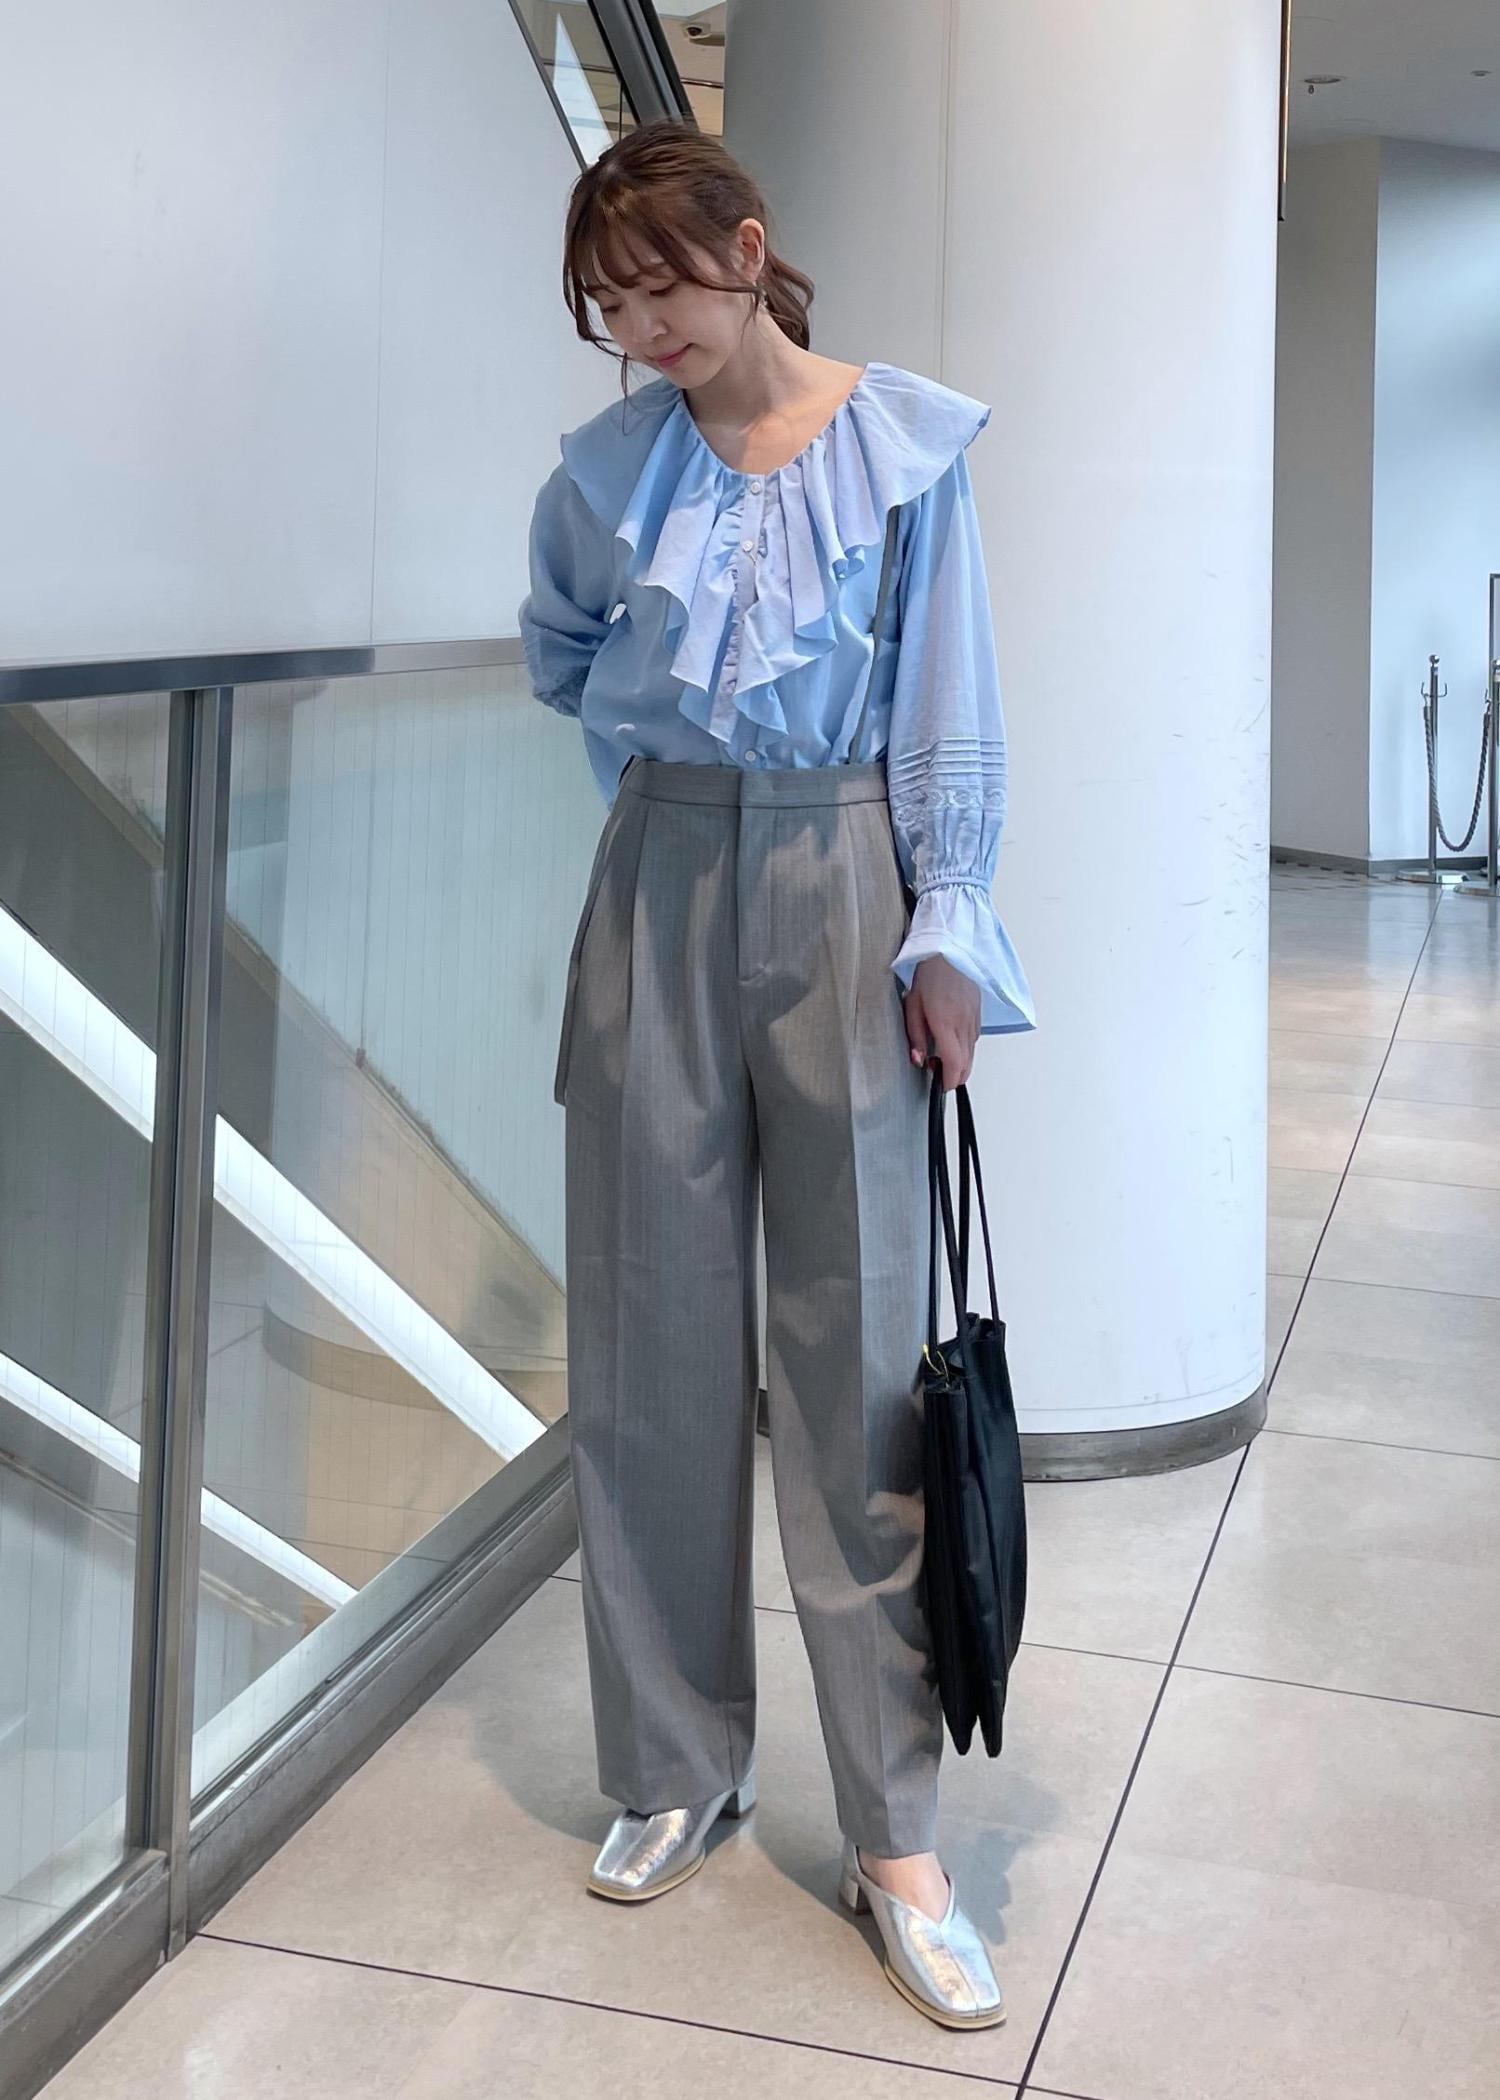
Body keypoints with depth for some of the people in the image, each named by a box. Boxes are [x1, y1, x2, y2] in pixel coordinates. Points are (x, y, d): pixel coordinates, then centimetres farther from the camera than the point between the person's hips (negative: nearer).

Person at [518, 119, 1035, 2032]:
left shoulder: (906, 442, -1)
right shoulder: (605, 469, 6)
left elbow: (947, 706, -2)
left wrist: (946, 929, -9)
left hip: (840, 887, -2)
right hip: (661, 888, 3)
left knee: (855, 1357, -2)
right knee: (652, 1341, 5)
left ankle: (896, 1839, 8)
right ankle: (674, 1768, 22)